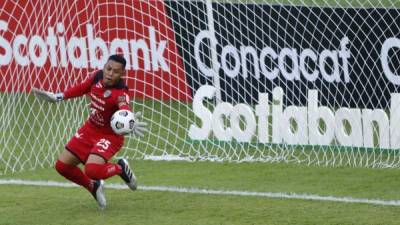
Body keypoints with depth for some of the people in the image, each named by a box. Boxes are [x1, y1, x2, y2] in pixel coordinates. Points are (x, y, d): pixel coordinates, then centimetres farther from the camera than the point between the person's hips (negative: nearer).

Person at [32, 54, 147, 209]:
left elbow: (125, 109, -54)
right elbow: (82, 88, 9)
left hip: (110, 136, -7)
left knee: (92, 170, -28)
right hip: (89, 129, 7)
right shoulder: (97, 76, -13)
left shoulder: (120, 93, -32)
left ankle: (121, 168, 5)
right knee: (62, 165, 5)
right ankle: (94, 187, 29)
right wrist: (57, 97, 15)